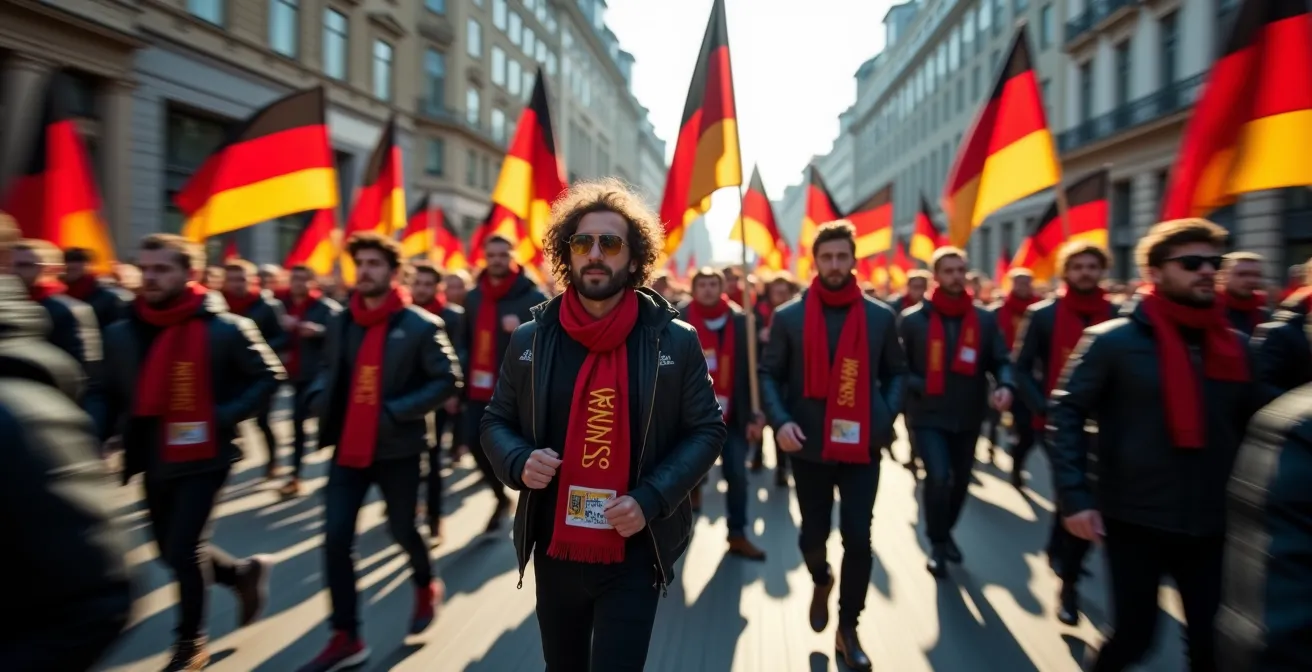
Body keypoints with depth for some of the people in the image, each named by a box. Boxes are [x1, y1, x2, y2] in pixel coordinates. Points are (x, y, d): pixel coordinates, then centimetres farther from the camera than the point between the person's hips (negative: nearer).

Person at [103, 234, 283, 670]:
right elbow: (111, 392, 16)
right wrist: (125, 427, 1)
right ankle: (244, 573, 41)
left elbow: (269, 376, -7)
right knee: (175, 551, 14)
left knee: (183, 550, -4)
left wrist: (225, 415, -16)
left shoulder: (223, 328, -14)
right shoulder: (121, 333, 1)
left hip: (205, 457, -6)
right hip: (153, 461, 6)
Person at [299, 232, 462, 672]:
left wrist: (397, 411, -20)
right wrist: (320, 398, -1)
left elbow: (448, 380, -12)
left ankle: (426, 587, 44)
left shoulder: (420, 325, -11)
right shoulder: (340, 323, 6)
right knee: (336, 539, 1)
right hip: (348, 447, 5)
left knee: (402, 529, 12)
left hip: (396, 449, -4)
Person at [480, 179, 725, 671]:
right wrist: (519, 461, -15)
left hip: (635, 554, -3)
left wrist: (651, 498, -17)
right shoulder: (530, 338, -2)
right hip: (553, 551, 4)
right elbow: (496, 422, 7)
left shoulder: (675, 340, -8)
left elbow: (707, 430, -4)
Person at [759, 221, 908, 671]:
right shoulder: (788, 317, -3)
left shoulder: (880, 317, 1)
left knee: (858, 539, 3)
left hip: (862, 445, 1)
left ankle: (848, 629, 24)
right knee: (813, 533, 12)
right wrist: (780, 420, -15)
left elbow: (897, 372, 11)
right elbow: (769, 374, 0)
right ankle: (821, 581, 47)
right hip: (809, 445, 0)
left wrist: (886, 417, -4)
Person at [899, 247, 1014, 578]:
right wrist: (918, 387, -19)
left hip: (968, 416, 4)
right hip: (928, 415, -4)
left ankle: (946, 532, 43)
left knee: (960, 480, 17)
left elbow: (1000, 360, 3)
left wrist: (1005, 385, -18)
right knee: (938, 476, -17)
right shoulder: (913, 319, -6)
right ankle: (937, 544, 6)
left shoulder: (985, 319, 2)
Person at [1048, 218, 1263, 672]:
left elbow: (1253, 427, 13)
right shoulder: (1113, 340, -10)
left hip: (1211, 523, 5)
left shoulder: (1236, 345, 5)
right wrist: (1074, 497, -17)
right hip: (1134, 519, -4)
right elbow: (1066, 413, -11)